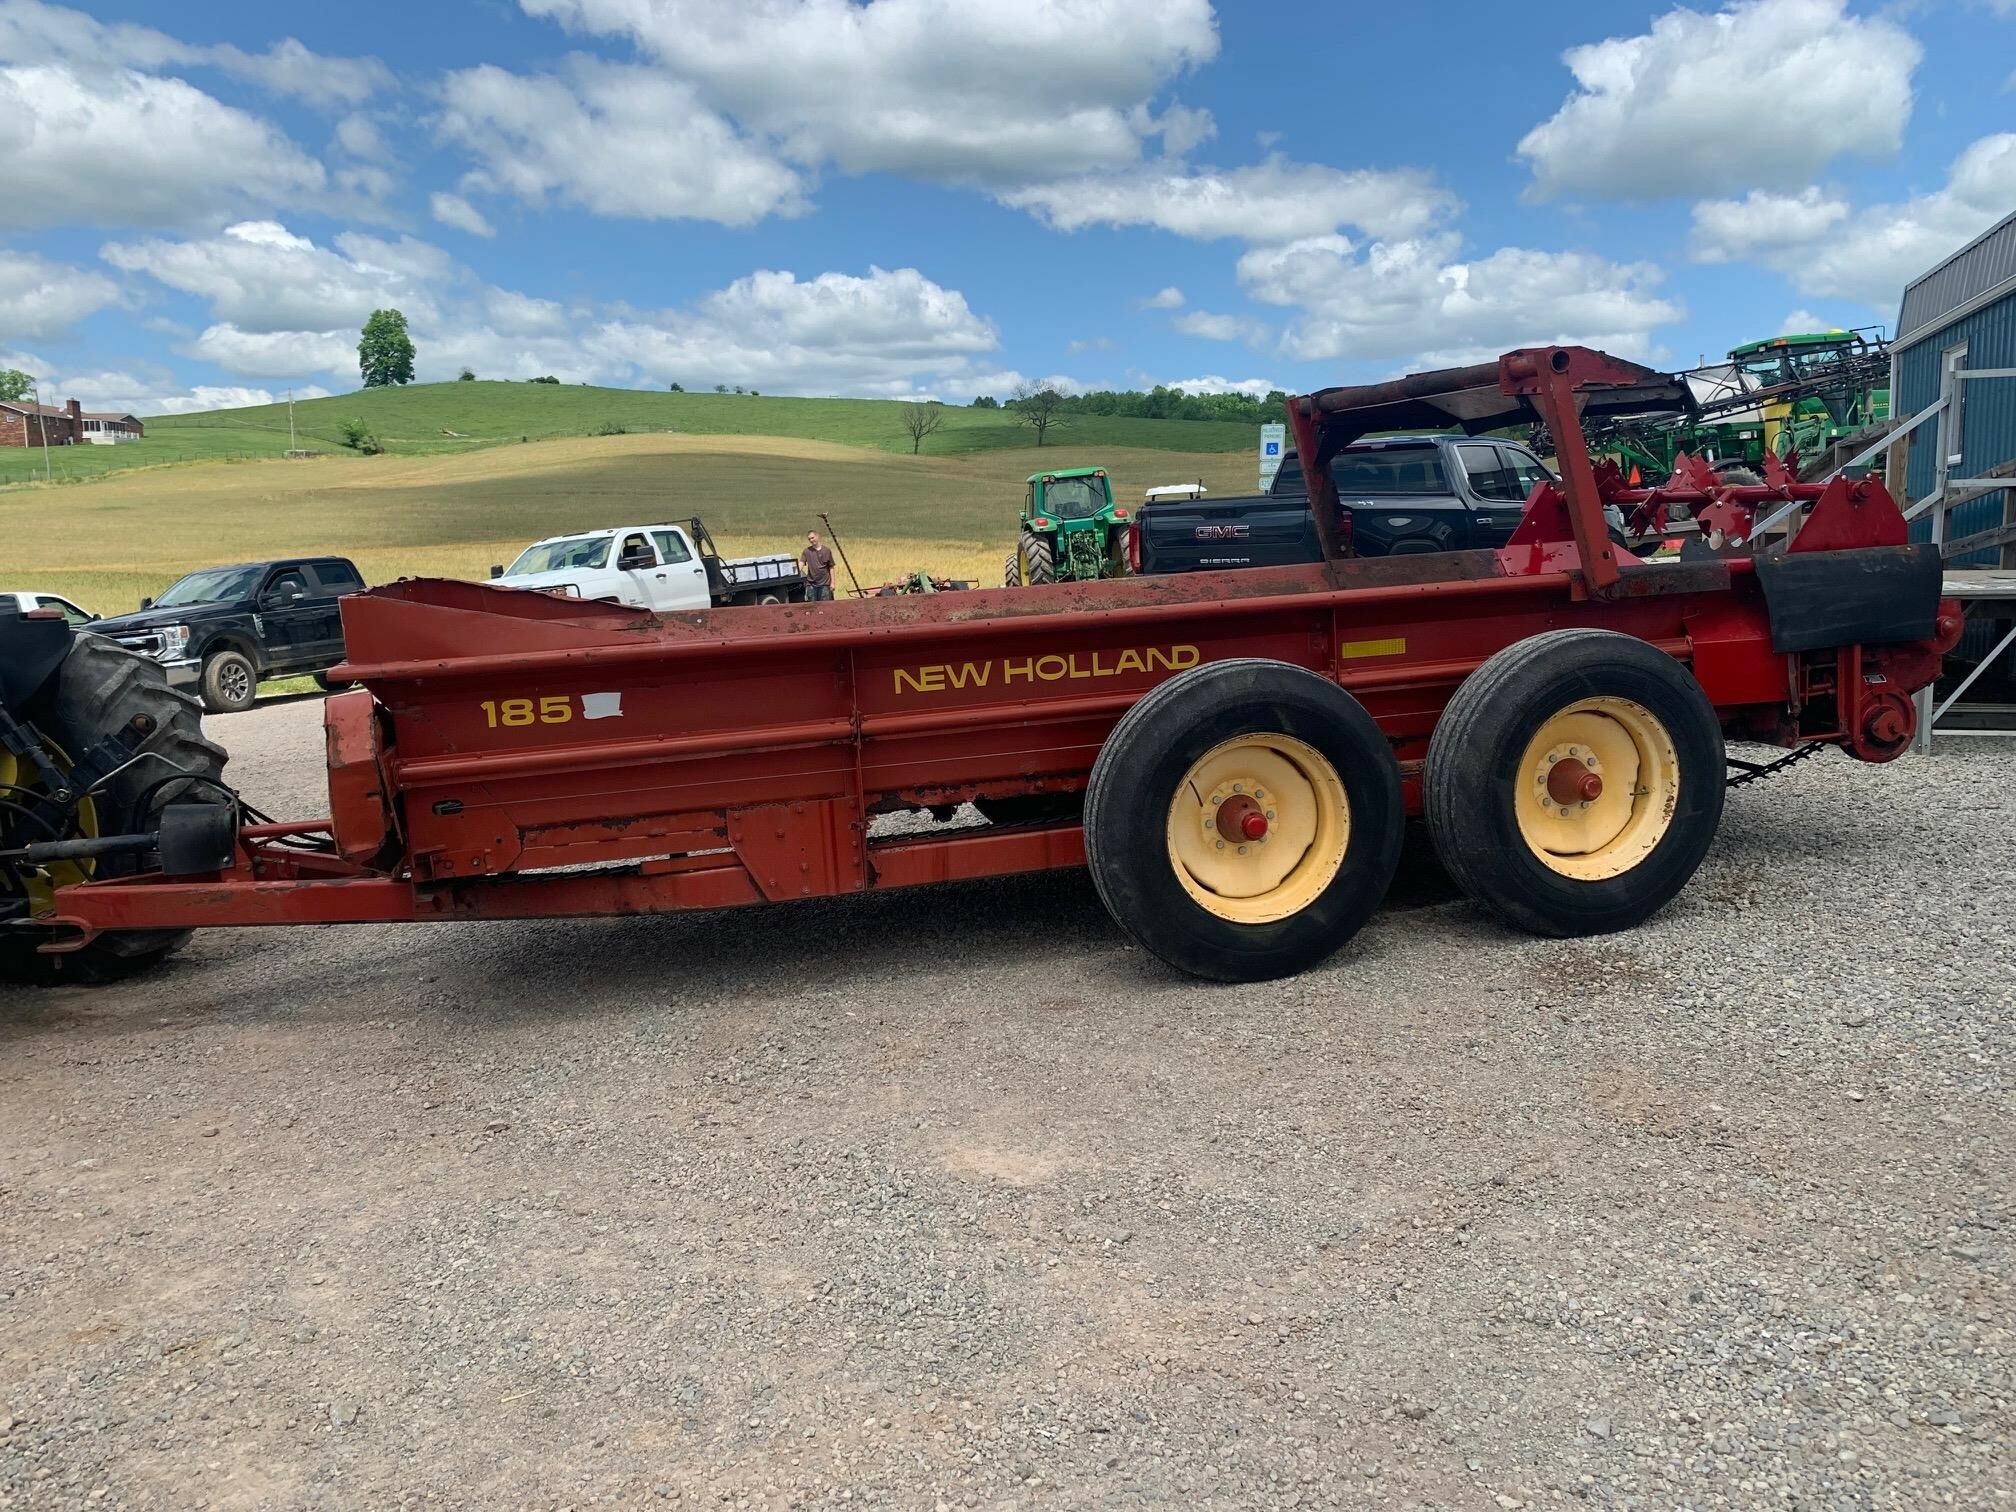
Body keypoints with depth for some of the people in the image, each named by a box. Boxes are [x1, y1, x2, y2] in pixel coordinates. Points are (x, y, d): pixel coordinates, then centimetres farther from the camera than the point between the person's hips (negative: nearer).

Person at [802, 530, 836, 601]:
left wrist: (832, 582, 0)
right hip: (811, 584, 1)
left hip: (824, 584, -1)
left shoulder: (826, 551, 2)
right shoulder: (807, 551, 4)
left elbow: (831, 568, 5)